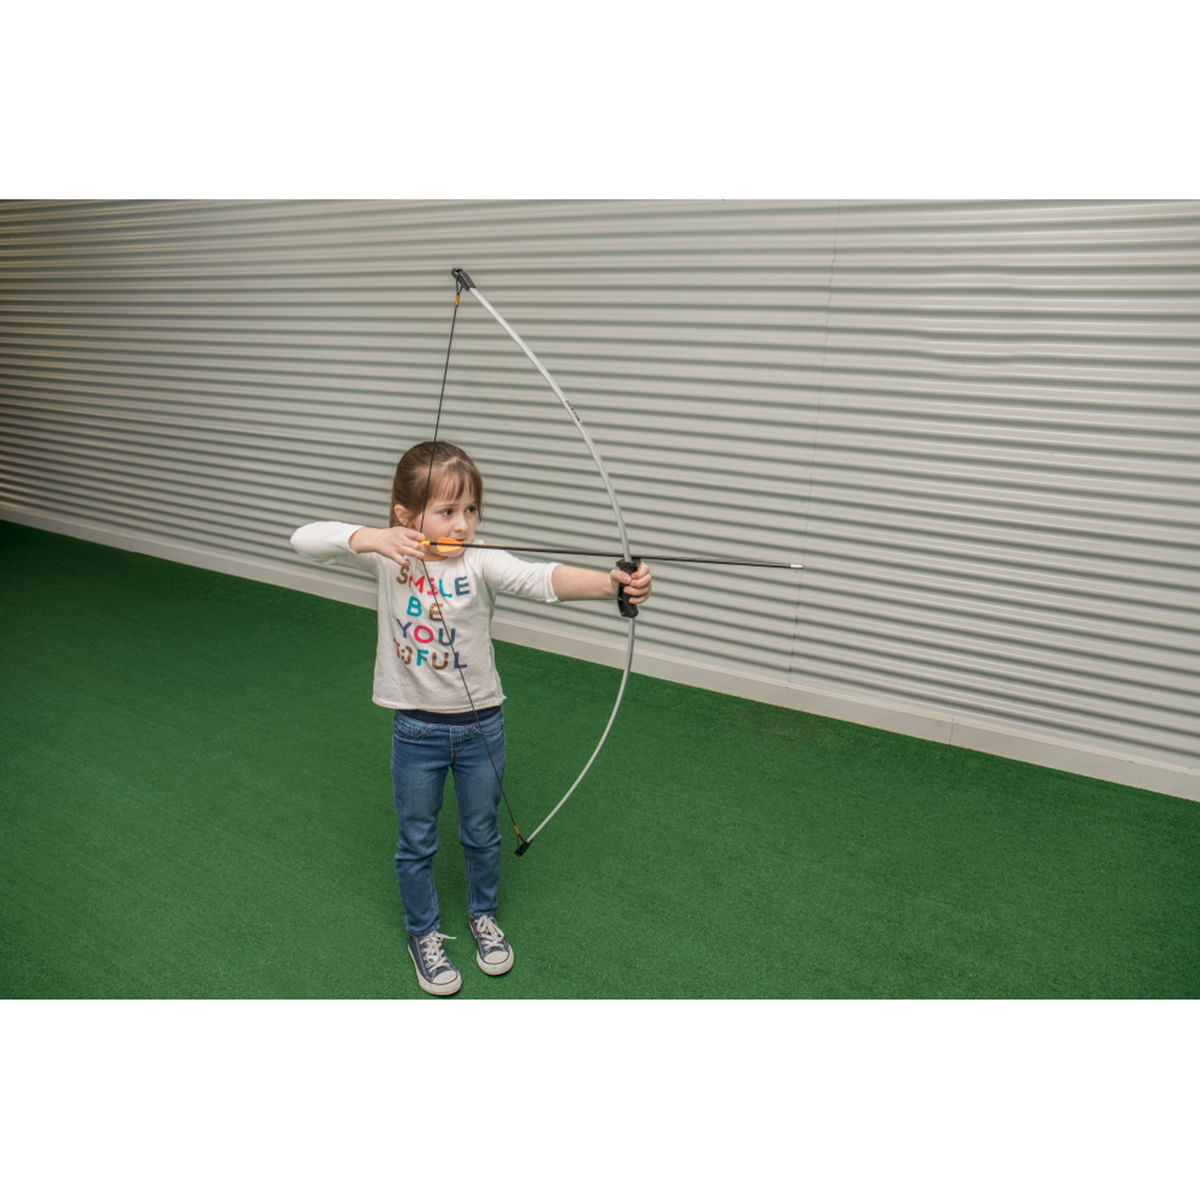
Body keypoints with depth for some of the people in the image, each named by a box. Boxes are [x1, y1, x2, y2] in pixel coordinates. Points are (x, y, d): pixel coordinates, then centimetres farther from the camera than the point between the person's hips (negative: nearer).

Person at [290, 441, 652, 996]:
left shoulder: (481, 563, -18)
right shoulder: (386, 557, -11)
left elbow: (543, 579, -35)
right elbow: (305, 540, -18)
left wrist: (611, 583, -53)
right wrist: (372, 537, -35)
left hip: (480, 724, 0)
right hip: (416, 728, 0)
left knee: (482, 833, 20)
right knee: (416, 841, 17)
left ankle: (484, 915, 48)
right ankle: (424, 934, 42)